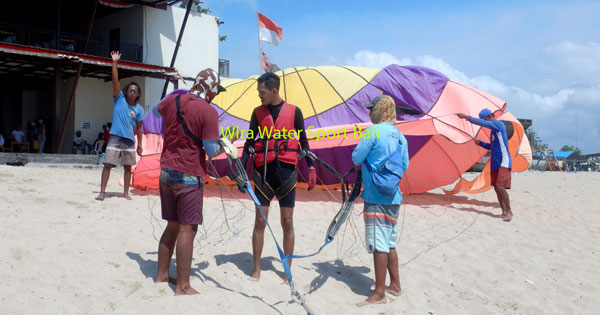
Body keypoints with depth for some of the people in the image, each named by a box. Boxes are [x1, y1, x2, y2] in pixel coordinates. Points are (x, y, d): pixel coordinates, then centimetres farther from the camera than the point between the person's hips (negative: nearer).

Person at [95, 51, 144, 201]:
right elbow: (115, 81, -5)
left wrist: (139, 145, 8)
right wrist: (115, 63, -12)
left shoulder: (139, 109, 7)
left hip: (129, 140, 2)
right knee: (108, 165, -5)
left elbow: (139, 128, 10)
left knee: (128, 167, 8)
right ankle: (102, 192, 0)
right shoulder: (119, 99, 3)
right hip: (115, 138, -2)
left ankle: (126, 193, 18)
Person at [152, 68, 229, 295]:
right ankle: (183, 286, 3)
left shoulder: (173, 100, 5)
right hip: (189, 175, -7)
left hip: (166, 172, 7)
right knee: (187, 229, -2)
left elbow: (155, 111, 29)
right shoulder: (208, 111, -14)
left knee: (173, 225, 18)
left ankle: (162, 275, 28)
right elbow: (211, 150, -16)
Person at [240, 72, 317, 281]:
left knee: (287, 222, 3)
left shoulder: (294, 111, 3)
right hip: (264, 171, 1)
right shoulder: (258, 112, 7)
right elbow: (249, 142, 9)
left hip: (286, 171, -1)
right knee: (260, 221, 2)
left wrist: (311, 168, 3)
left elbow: (303, 142, 8)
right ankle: (256, 269, 14)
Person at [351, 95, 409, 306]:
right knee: (389, 244, 17)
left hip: (376, 196, -8)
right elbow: (404, 166, 16)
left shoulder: (373, 130, -11)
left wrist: (368, 160, 11)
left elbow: (356, 158, -10)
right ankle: (395, 285, 27)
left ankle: (379, 293, 1)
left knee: (379, 245, -4)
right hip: (393, 196, 8)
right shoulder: (399, 135, 11)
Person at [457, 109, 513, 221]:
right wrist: (480, 143, 11)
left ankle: (509, 211, -6)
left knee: (500, 187, -16)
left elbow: (482, 123, -21)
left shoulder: (499, 124, -9)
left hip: (504, 162, -10)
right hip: (495, 163, 10)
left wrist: (466, 117, -18)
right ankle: (504, 212, 14)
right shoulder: (493, 129, 18)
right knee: (496, 187, 7)